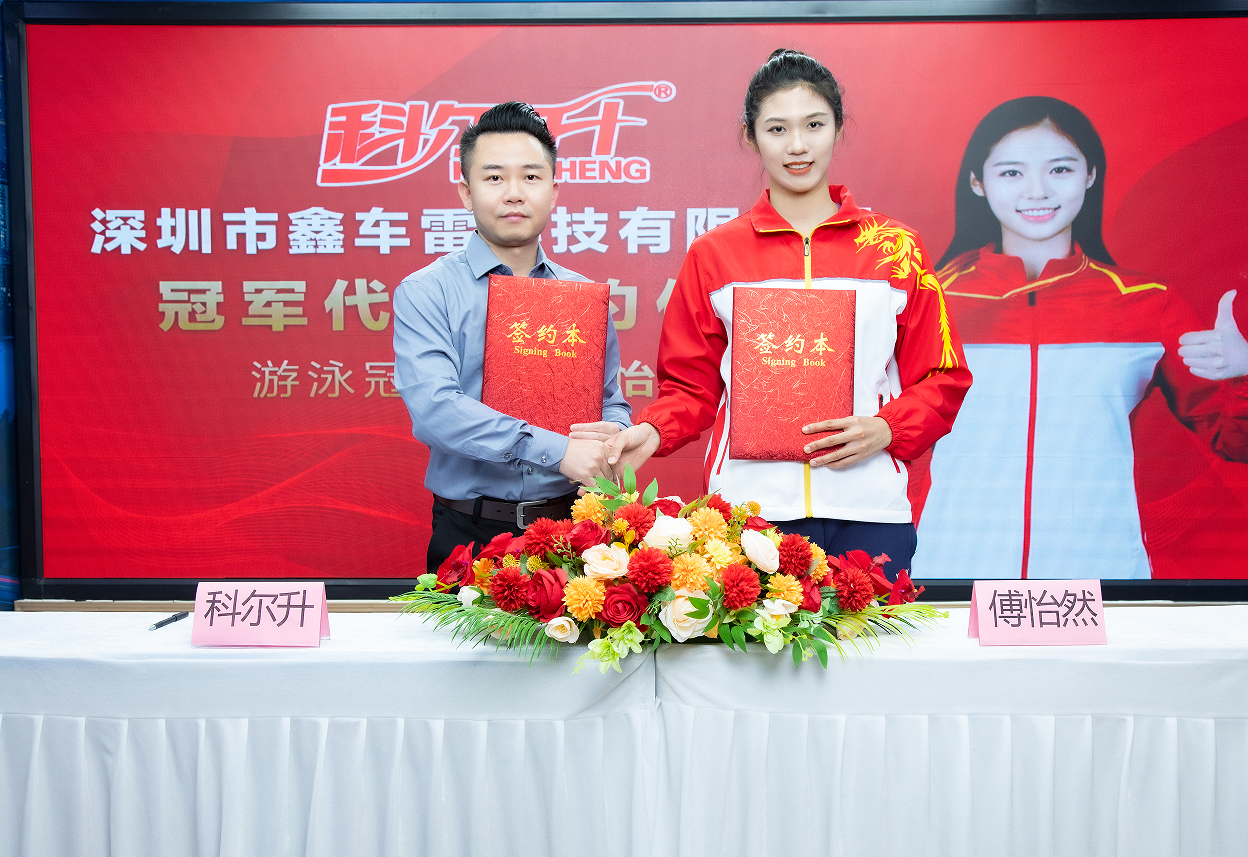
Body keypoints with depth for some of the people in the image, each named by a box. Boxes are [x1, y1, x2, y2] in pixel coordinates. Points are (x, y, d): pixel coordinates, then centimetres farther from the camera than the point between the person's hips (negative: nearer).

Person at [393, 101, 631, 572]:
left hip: (570, 530, 3)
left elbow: (612, 402, 14)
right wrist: (555, 449, -23)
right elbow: (434, 408, -18)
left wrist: (610, 434, -11)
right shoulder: (423, 293, -4)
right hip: (470, 533, -3)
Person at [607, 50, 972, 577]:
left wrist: (886, 429, -8)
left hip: (868, 510, 1)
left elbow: (943, 378, 10)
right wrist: (653, 431, -10)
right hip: (747, 503, 0)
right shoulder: (713, 255, 8)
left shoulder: (896, 250, 8)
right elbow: (692, 385, 10)